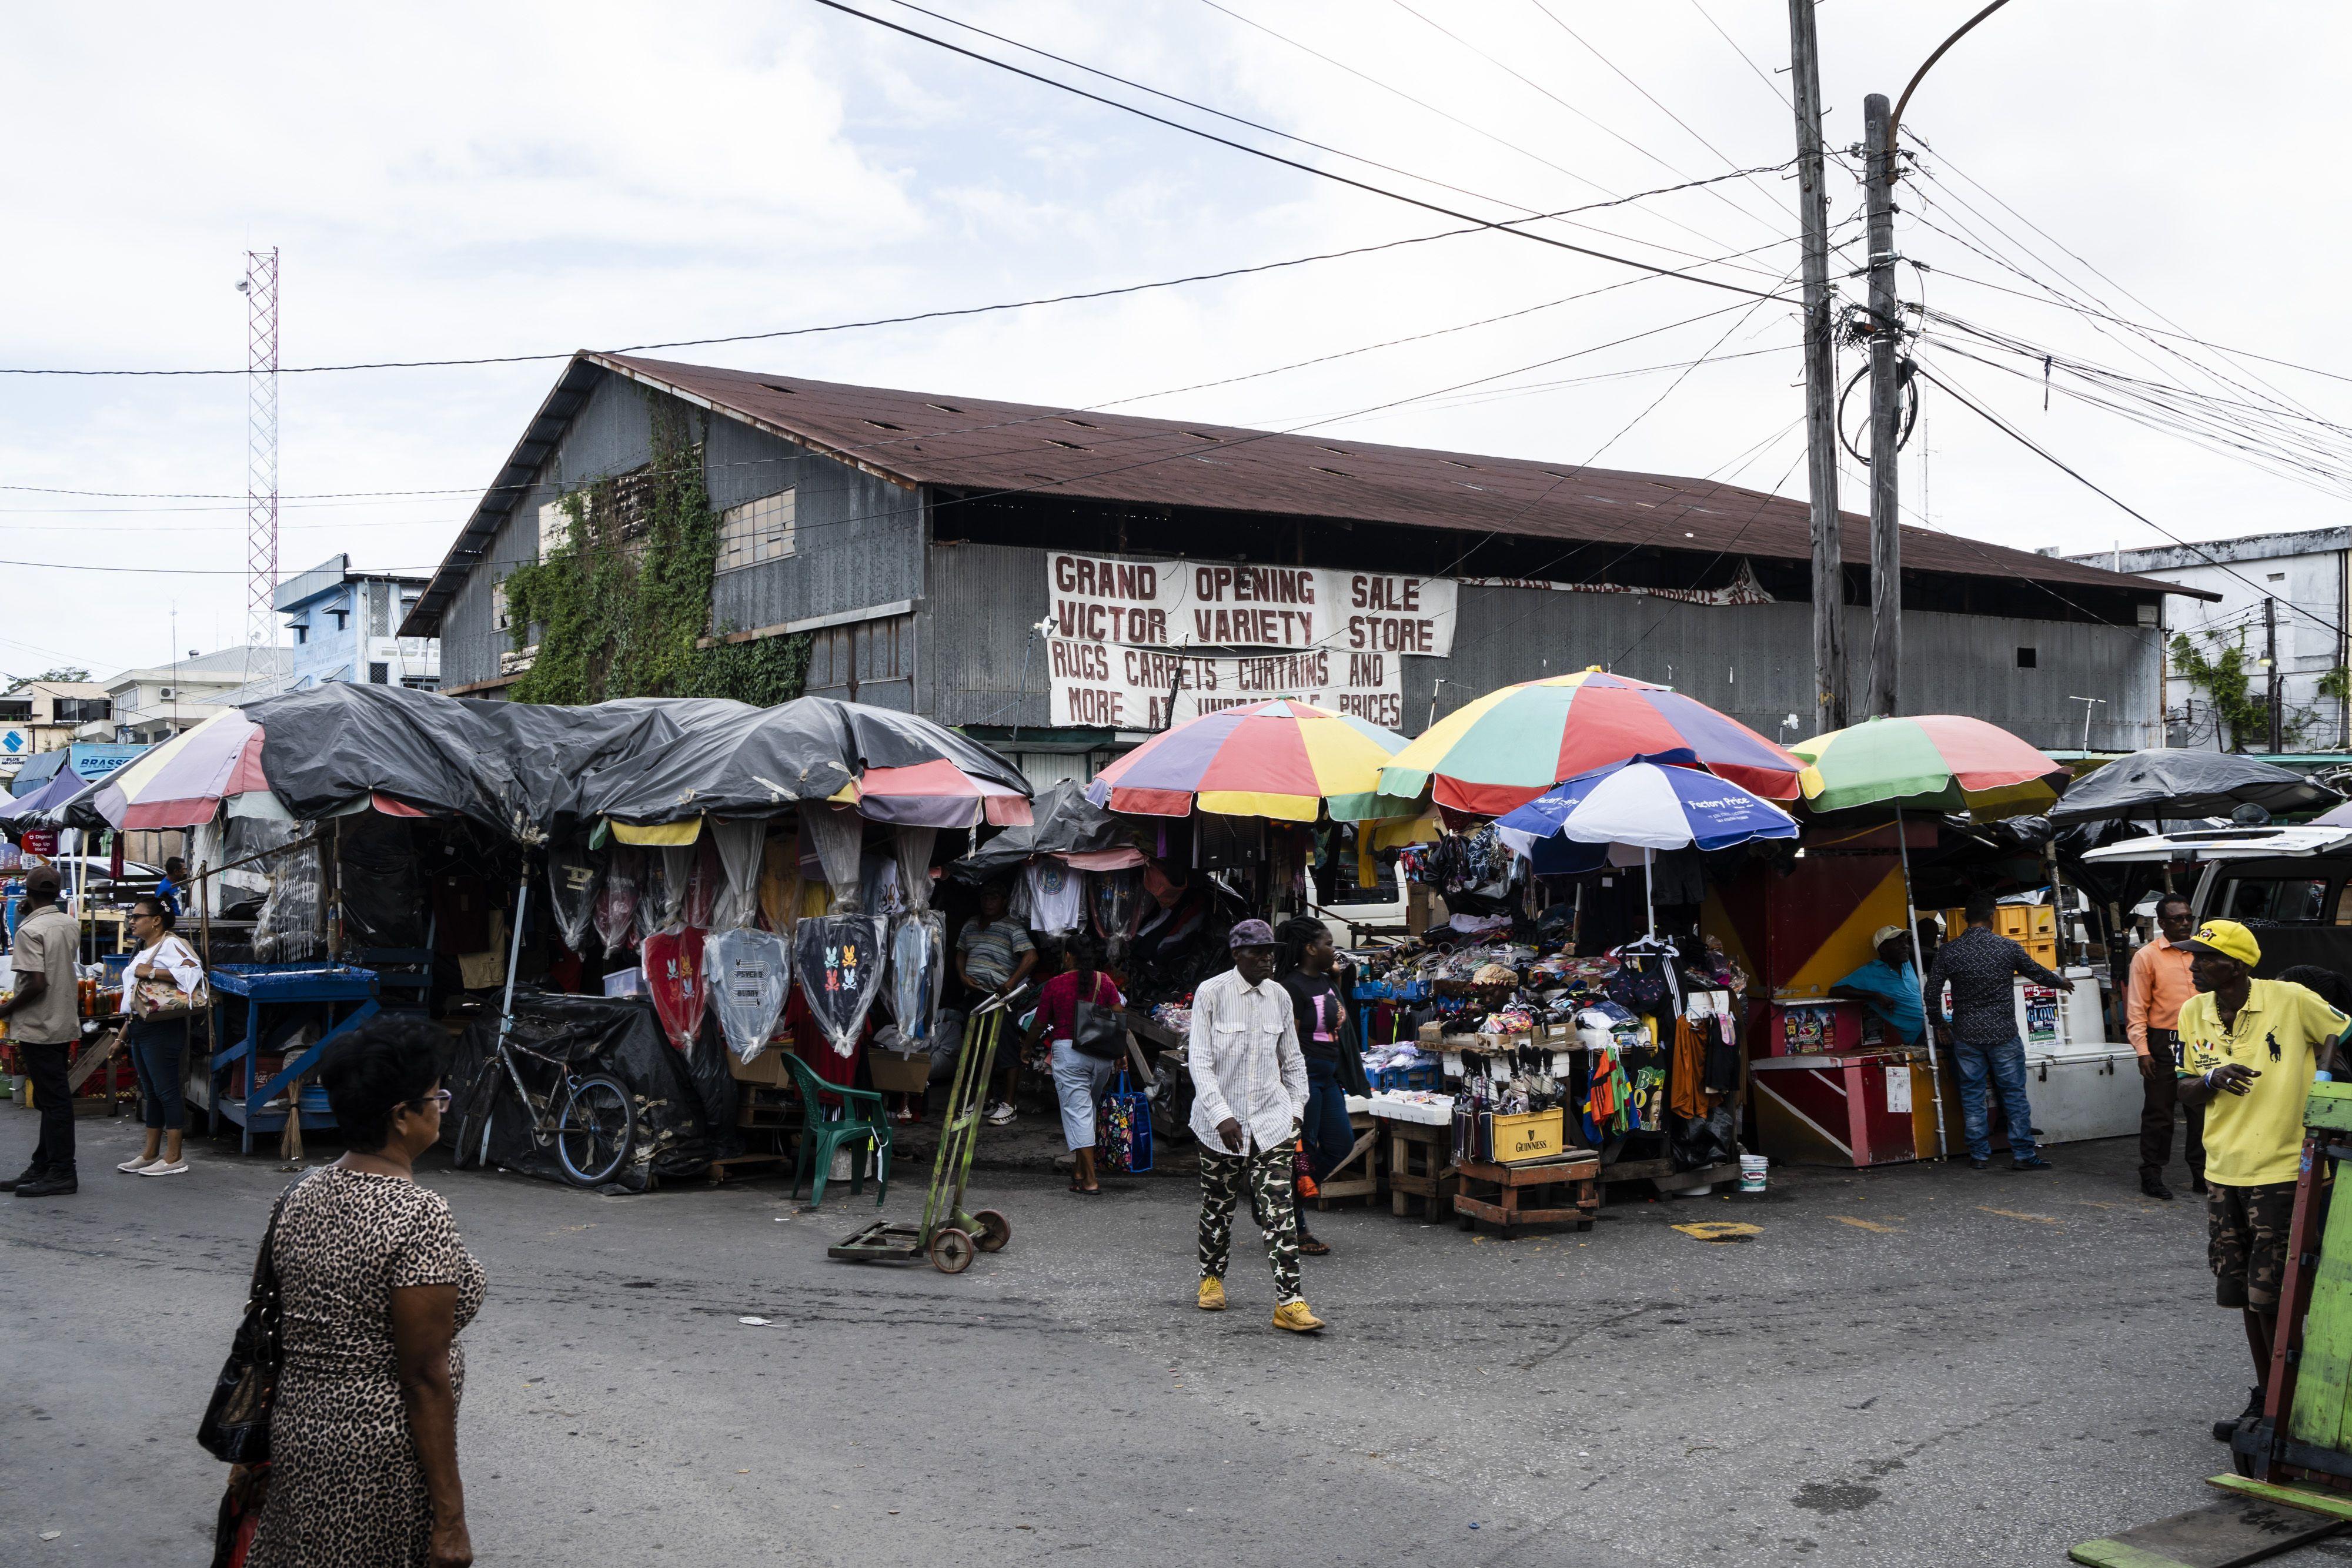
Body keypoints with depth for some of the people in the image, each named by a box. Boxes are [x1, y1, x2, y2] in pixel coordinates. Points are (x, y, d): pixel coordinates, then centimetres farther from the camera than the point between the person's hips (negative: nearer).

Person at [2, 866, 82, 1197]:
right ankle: (43, 1167, 21)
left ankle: (61, 1174, -2)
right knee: (52, 1099, 13)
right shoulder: (71, 925, 7)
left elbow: (37, 983, -23)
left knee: (54, 1100, -5)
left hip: (39, 1027, -8)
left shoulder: (30, 930, -16)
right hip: (65, 1023, 8)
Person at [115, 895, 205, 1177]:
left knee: (166, 1092, -7)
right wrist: (125, 1032, 24)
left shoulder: (169, 945, -11)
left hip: (161, 1029, -10)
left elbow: (194, 971, -30)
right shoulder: (145, 950, 19)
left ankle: (174, 1158, -4)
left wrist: (153, 973, -26)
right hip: (139, 1029, 10)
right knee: (151, 1093, 14)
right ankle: (151, 1154, 21)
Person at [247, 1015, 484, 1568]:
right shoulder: (421, 1217, -20)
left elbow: (287, 1334, 11)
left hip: (297, 1433, 7)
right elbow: (424, 1379, -20)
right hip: (383, 1455, -7)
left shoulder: (302, 1195, 3)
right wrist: (450, 1518, -15)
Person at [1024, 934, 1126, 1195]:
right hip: (1102, 1053, 4)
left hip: (1067, 1051, -4)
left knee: (1077, 1112, -3)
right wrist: (1120, 1054, 7)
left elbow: (1039, 1024, 6)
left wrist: (1027, 1046, 24)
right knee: (1090, 1109, 19)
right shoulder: (1104, 981, 3)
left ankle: (1090, 1180, -8)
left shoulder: (1056, 985, -3)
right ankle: (1079, 1168, 26)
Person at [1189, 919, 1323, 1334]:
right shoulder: (1211, 993, -7)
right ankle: (1212, 1277, 35)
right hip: (1222, 1121, -2)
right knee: (1218, 1206, 11)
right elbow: (1200, 1061, -11)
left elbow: (1293, 1061, 18)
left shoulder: (1279, 997, 5)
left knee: (1279, 1210, -7)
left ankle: (1288, 1301, -9)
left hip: (1272, 1121, 2)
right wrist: (1222, 1115, -20)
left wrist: (1296, 1109, 10)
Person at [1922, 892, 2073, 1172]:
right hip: (2003, 1034, -1)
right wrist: (2061, 982, 32)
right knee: (2014, 1094, 7)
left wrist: (1939, 1024, 15)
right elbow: (2036, 972, 11)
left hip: (1966, 1035, 1)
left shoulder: (1948, 951, -4)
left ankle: (1980, 1155, 13)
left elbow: (1931, 993, -1)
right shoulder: (2008, 948, -6)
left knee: (1972, 1095, 9)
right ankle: (2023, 1154, 10)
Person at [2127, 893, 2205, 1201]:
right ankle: (2151, 1176, 8)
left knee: (2201, 1112, 8)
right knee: (2159, 1114, 0)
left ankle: (2202, 1175, 17)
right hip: (2163, 1045, -4)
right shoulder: (2147, 957, -3)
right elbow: (2136, 1010, -5)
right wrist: (2143, 1051, -13)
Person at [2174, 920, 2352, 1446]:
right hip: (2224, 1171, 6)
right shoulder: (2194, 1014, 5)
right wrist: (2212, 1079, -12)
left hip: (2283, 1170, -6)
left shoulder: (2291, 1000, -10)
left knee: (2271, 1296, -5)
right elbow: (2185, 1092, 9)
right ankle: (2265, 1399, 26)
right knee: (2246, 1294, 12)